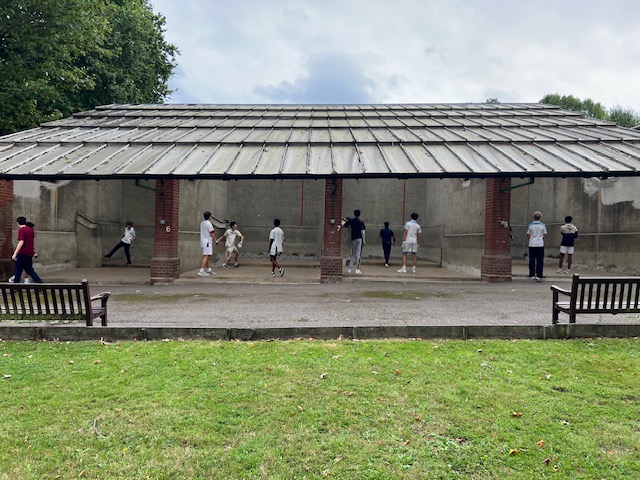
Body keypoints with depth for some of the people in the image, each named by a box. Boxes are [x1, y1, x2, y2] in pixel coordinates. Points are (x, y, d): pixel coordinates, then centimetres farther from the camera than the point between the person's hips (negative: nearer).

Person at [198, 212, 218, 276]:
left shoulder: (202, 223, 12)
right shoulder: (209, 223, -14)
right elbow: (211, 233, -13)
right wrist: (215, 240, -2)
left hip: (203, 241, 9)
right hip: (207, 242, -9)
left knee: (209, 256, 15)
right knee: (206, 256, -12)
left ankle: (209, 270, 19)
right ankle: (201, 271, -19)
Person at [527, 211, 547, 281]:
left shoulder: (530, 225, -4)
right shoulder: (543, 225, -3)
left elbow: (528, 236, 1)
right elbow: (545, 235, 4)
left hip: (532, 244, 0)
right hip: (540, 244, 0)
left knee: (532, 260, 8)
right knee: (540, 261, 3)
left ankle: (532, 275, 12)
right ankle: (539, 276, 0)